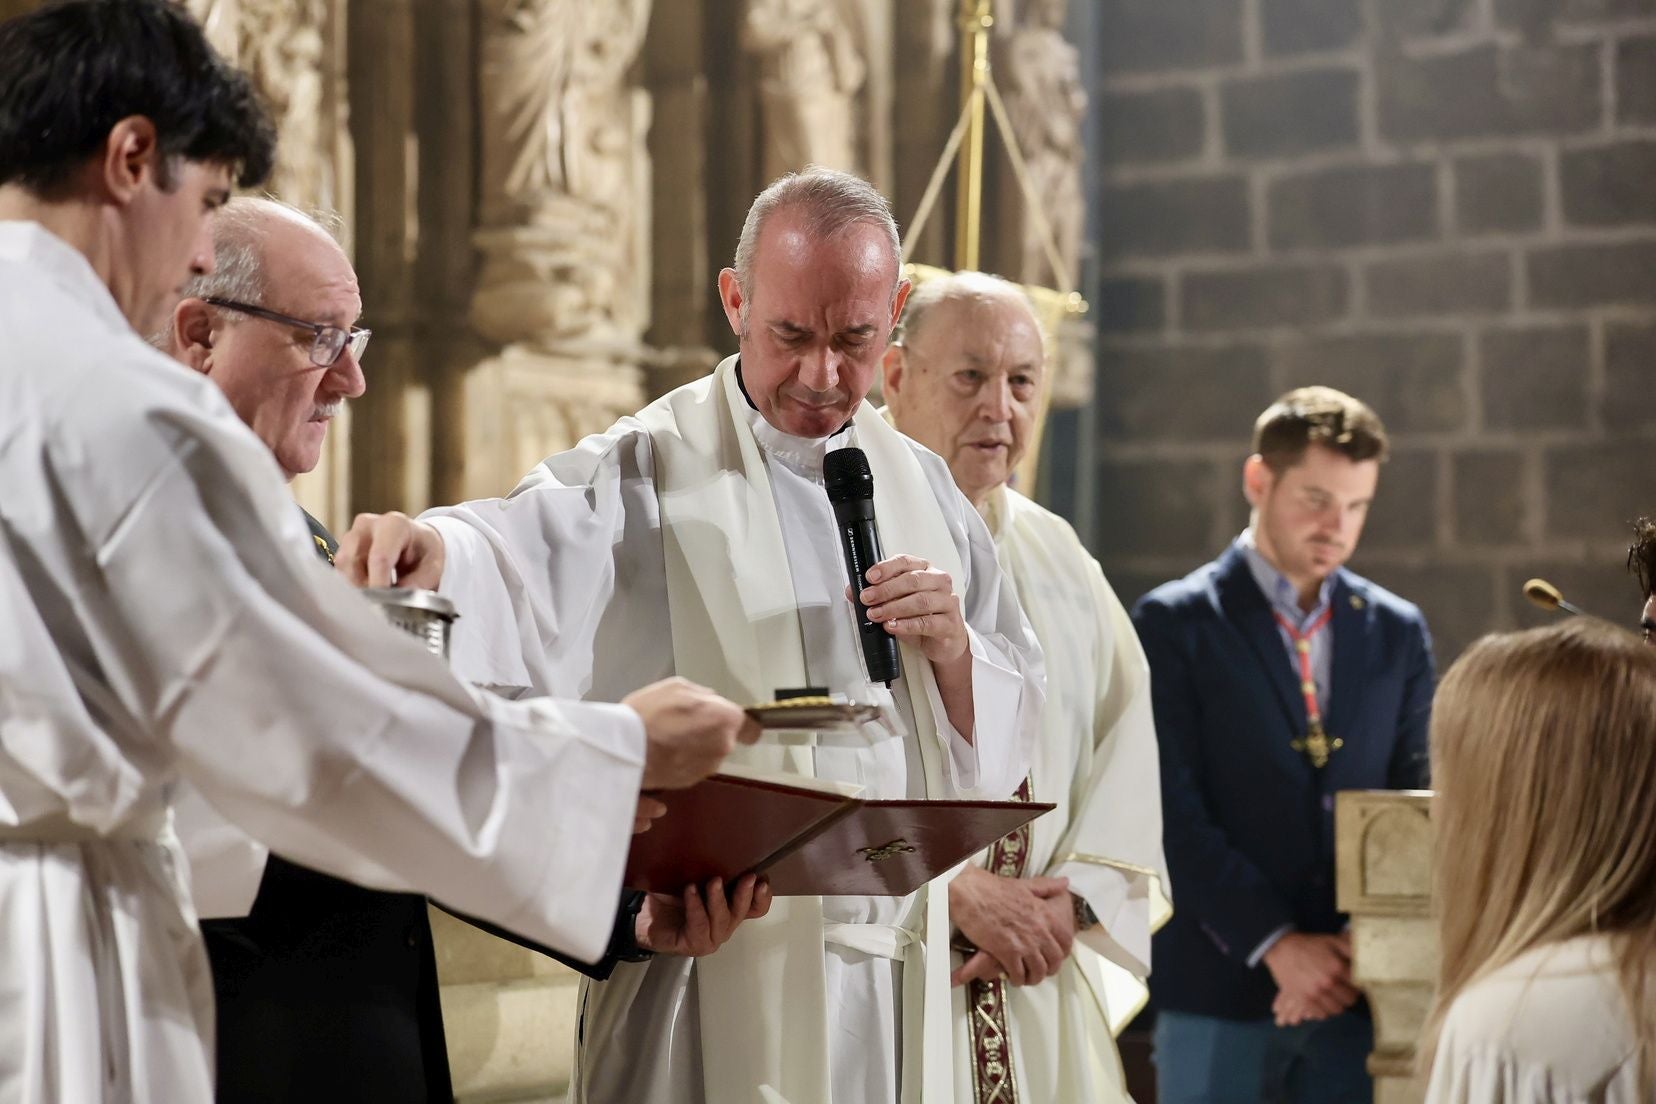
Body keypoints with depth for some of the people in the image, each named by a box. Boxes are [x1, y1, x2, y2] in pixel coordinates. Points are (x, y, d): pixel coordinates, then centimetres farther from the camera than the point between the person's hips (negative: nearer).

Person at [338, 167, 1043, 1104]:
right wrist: (428, 548, -46)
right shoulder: (650, 470, -3)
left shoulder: (923, 489, 11)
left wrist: (952, 650, -8)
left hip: (902, 974, 5)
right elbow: (518, 556, -24)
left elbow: (1010, 733, 13)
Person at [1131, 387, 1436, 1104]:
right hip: (1220, 989, -3)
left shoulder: (1396, 631, 11)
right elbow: (1173, 813, -8)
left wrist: (1362, 943, -6)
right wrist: (1274, 943, -14)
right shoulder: (1174, 623, -1)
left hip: (1353, 988, 3)